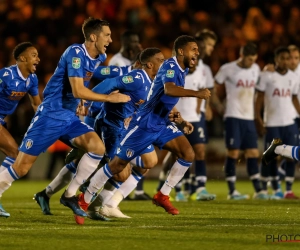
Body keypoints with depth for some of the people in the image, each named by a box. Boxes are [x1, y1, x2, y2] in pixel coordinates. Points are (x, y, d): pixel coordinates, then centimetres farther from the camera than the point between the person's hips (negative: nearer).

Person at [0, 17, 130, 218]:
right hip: (50, 116, -7)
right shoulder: (75, 53, -18)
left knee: (97, 147, -17)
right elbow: (78, 91, -25)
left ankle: (70, 195, -5)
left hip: (70, 118, 7)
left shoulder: (100, 58, 6)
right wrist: (109, 98, -19)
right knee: (21, 167, -7)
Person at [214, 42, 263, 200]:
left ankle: (258, 190, 7)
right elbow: (217, 89, 3)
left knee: (253, 153, 4)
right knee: (233, 152, -6)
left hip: (249, 117, 5)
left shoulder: (256, 69, 10)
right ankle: (232, 191, -2)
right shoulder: (227, 69, -7)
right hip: (233, 117, -5)